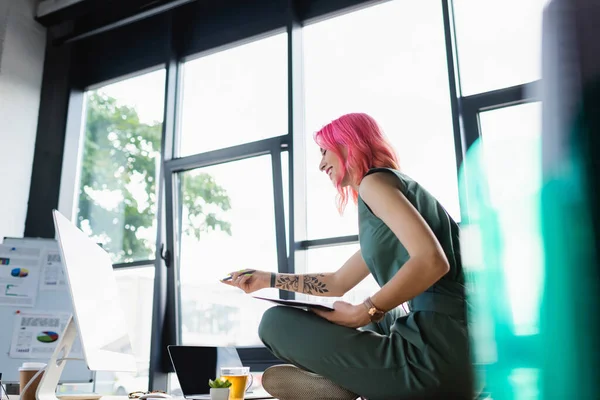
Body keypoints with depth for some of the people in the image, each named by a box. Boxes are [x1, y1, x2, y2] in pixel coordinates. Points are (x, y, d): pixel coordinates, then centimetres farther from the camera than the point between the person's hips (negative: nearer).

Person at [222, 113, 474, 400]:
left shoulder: (376, 180, -4)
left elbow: (432, 261, -20)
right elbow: (337, 283, 32)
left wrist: (361, 314, -16)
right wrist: (268, 280, 32)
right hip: (454, 346, 10)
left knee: (276, 323, -6)